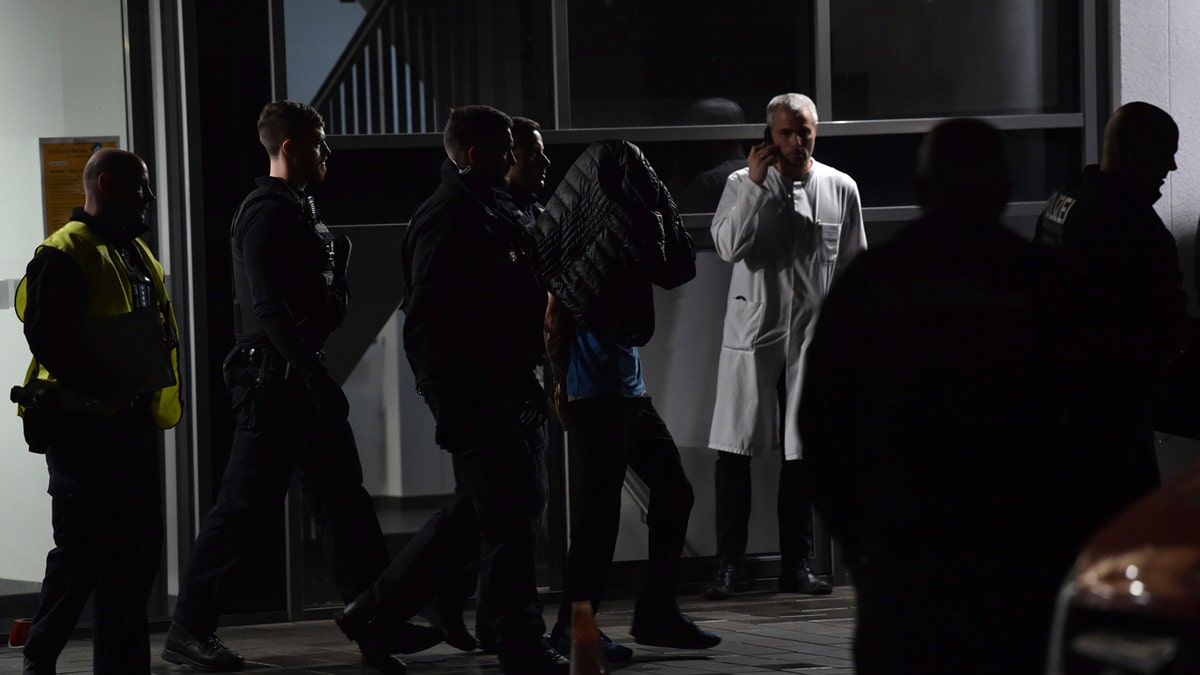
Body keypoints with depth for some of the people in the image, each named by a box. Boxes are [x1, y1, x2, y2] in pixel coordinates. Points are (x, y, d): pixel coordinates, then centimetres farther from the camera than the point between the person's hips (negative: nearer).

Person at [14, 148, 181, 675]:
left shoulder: (137, 254, 18)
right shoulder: (64, 255, -11)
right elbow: (46, 337, -20)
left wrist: (153, 391, 6)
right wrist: (106, 384, -24)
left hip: (132, 423, 9)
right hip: (82, 427, -9)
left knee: (138, 551, 9)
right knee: (83, 552, -6)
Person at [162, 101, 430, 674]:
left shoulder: (298, 211, 18)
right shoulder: (266, 214, -13)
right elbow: (268, 306, -22)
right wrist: (314, 375, -24)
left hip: (302, 374, 10)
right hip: (273, 378, -10)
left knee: (343, 499, 7)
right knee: (246, 505, -6)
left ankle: (379, 627, 9)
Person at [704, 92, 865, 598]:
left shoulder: (840, 188, 4)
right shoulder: (743, 184, 1)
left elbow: (854, 268, 9)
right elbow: (727, 247, -13)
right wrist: (756, 185, -16)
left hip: (812, 338, 1)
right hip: (751, 334, -1)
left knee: (801, 453, 5)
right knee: (734, 451, -2)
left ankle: (796, 564, 13)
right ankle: (729, 564, 4)